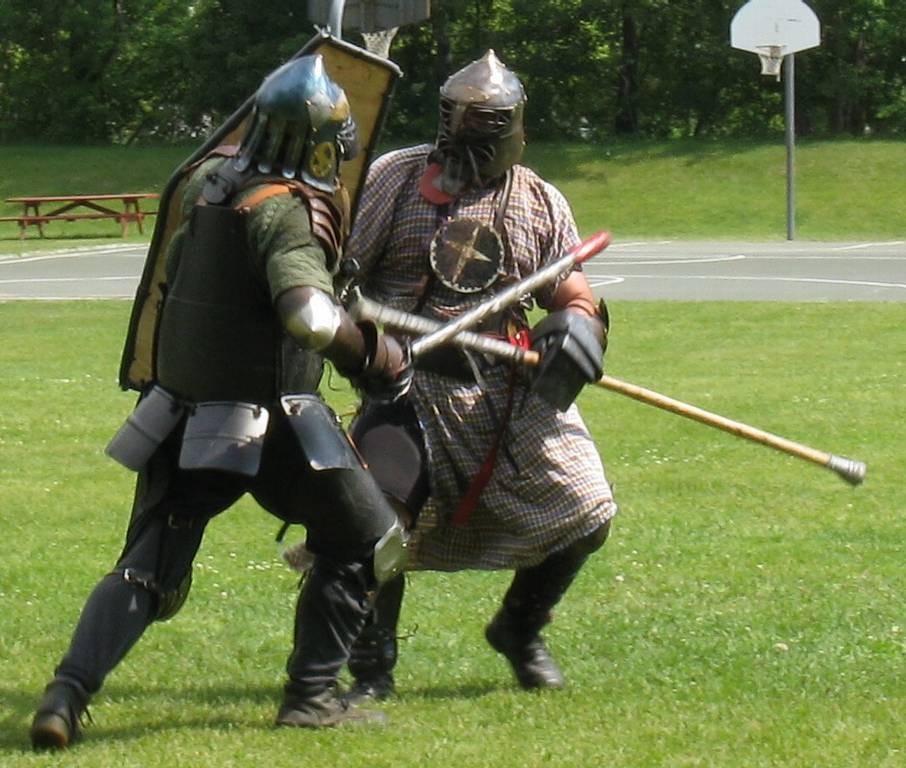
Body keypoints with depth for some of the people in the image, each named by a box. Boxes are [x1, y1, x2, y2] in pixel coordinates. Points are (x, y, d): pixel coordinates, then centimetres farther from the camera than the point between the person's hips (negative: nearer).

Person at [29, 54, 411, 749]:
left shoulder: (210, 180, 3)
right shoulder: (284, 210, -18)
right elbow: (310, 314, -31)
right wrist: (375, 355, -18)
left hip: (184, 419, 7)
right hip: (269, 421, -7)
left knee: (146, 569, 7)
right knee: (362, 543, 12)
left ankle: (68, 692, -10)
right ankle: (312, 694, 11)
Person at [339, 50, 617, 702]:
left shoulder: (541, 202, 9)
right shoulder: (395, 179, 1)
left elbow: (573, 294, 12)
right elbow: (335, 267, 1)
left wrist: (577, 330, -11)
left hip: (514, 390, 3)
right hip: (410, 386, -3)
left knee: (585, 517, 1)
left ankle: (519, 630, 28)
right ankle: (372, 668, 0)